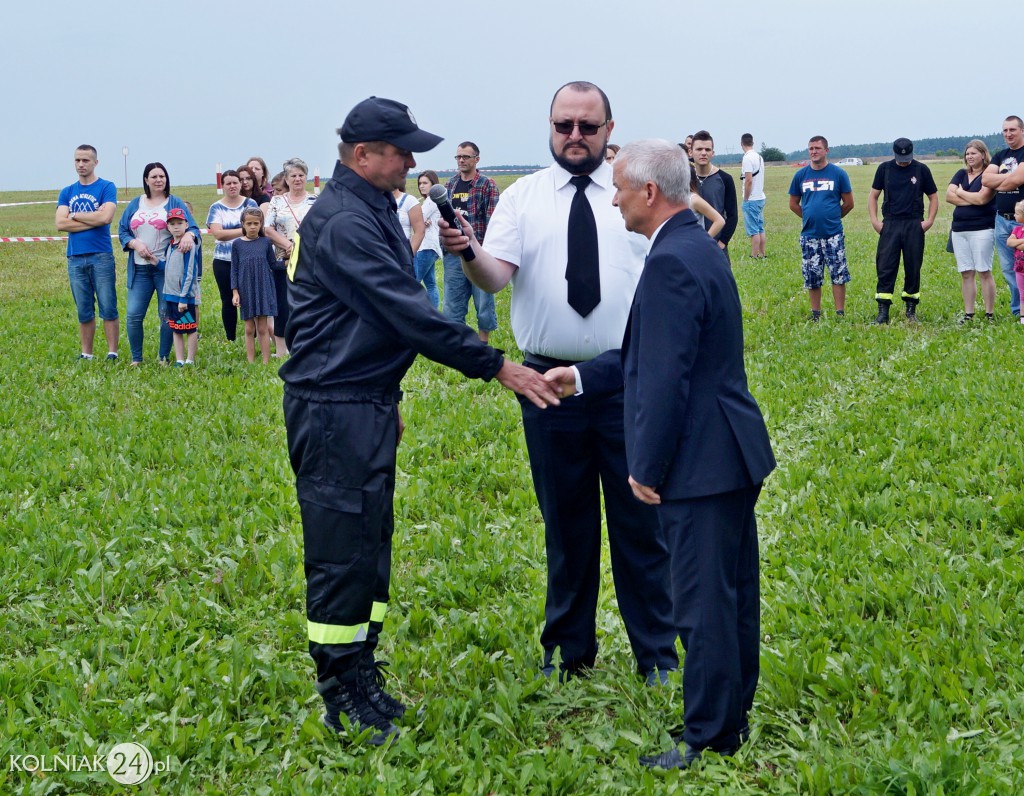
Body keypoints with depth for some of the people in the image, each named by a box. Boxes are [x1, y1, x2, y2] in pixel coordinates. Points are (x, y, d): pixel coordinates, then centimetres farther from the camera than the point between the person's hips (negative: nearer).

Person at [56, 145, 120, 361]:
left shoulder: (107, 187, 1)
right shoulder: (67, 192, 13)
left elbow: (105, 217, -14)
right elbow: (60, 223, 0)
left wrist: (74, 215, -2)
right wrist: (93, 220, -8)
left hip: (101, 256, -4)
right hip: (75, 258, 4)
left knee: (108, 309, -4)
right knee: (84, 311, 8)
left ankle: (112, 353, 0)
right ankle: (86, 354, 13)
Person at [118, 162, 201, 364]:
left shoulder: (175, 203, 3)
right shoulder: (135, 205, 13)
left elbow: (193, 227, -5)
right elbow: (122, 231, 12)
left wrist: (189, 235, -29)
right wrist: (135, 243, -8)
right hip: (139, 268, 3)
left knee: (167, 314, 0)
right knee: (134, 314, -1)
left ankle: (163, 357, 14)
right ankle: (136, 359, 12)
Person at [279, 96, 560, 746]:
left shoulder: (374, 211, 14)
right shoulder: (342, 222, -19)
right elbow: (409, 313, -24)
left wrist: (388, 400, 24)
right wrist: (496, 367, -22)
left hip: (368, 406, 10)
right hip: (335, 412, -10)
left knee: (371, 545, 15)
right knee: (343, 555, -3)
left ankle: (362, 678, 26)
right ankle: (343, 703, 6)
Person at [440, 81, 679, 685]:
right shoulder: (523, 196, 4)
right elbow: (497, 274, -9)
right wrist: (468, 252, -31)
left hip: (630, 382, -1)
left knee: (640, 520, 5)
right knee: (566, 523, 12)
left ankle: (657, 655, 18)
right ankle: (569, 652, 27)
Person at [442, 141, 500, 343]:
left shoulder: (487, 185, -4)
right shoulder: (450, 185, 11)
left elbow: (493, 221, -9)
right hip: (453, 255, 5)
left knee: (483, 303, 4)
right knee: (452, 305, 7)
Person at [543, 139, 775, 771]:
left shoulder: (670, 263, -20)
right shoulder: (702, 248, 13)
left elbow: (664, 379, -22)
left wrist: (647, 469, -15)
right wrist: (584, 376, 19)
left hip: (702, 464, -11)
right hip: (736, 456, 11)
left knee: (704, 606, -1)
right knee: (734, 594, 18)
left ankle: (710, 741, 8)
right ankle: (735, 716, 30)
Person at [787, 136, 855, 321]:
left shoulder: (838, 174, -1)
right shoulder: (801, 175, 5)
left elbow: (848, 203, 5)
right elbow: (793, 204, 14)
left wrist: (833, 217, 10)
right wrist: (810, 217, 9)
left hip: (833, 234, -2)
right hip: (809, 235, 2)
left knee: (838, 275, -3)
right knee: (812, 277, 7)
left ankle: (840, 314, 4)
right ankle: (815, 314, 17)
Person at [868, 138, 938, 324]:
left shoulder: (921, 169, 5)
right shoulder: (885, 168, 7)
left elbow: (933, 196, 11)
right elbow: (873, 195, 12)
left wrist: (930, 220, -1)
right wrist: (874, 220, 1)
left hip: (914, 225, 0)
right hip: (890, 224, 0)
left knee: (913, 269, 4)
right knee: (885, 268, -6)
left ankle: (911, 311, 14)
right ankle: (883, 312, -5)